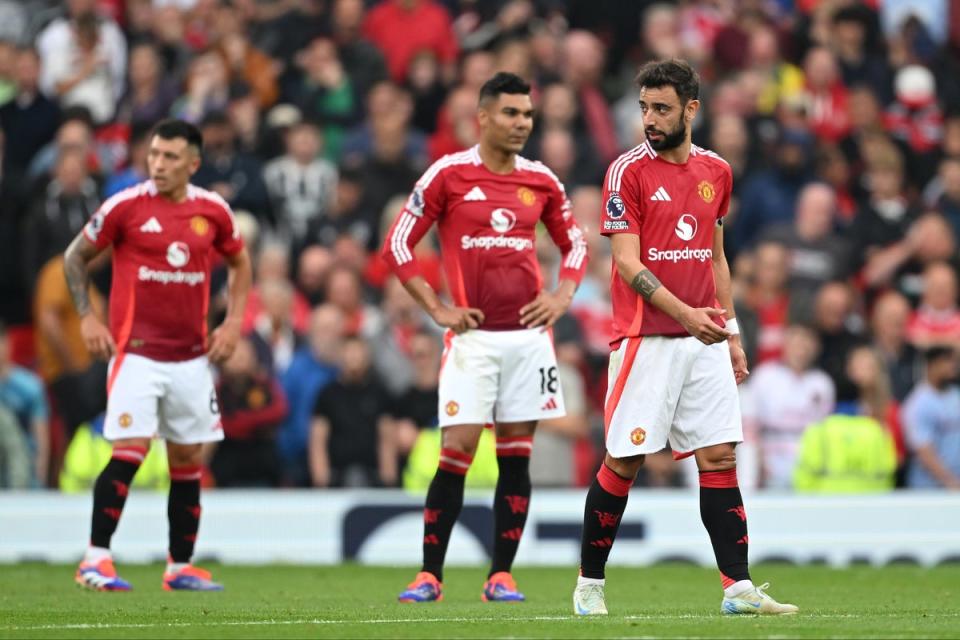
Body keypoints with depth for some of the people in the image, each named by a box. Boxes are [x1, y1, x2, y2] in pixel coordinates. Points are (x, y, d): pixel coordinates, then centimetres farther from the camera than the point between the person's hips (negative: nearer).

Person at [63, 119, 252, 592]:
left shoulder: (213, 210, 3)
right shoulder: (125, 206, -7)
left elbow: (239, 262, 20)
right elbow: (76, 256, 5)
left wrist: (233, 322, 9)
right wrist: (86, 317, -3)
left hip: (191, 356, 4)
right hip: (135, 352, -4)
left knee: (188, 459, 6)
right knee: (130, 451, -14)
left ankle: (180, 567, 15)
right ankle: (95, 560, -8)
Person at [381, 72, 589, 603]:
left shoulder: (541, 181, 8)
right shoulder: (448, 174, -2)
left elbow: (574, 243, 22)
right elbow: (397, 246, 0)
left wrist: (562, 295, 5)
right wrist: (437, 309, -5)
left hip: (528, 335, 3)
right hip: (472, 337, -3)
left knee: (516, 455, 3)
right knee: (457, 452, -8)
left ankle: (501, 576, 8)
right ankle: (429, 575, -1)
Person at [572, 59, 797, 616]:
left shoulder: (716, 171, 11)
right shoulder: (628, 171, -6)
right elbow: (627, 263, -12)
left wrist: (731, 331, 16)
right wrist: (685, 313, -22)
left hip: (705, 340, 5)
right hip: (646, 338, -5)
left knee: (720, 456, 1)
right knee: (623, 462, -3)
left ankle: (738, 587, 1)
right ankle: (590, 584, 10)